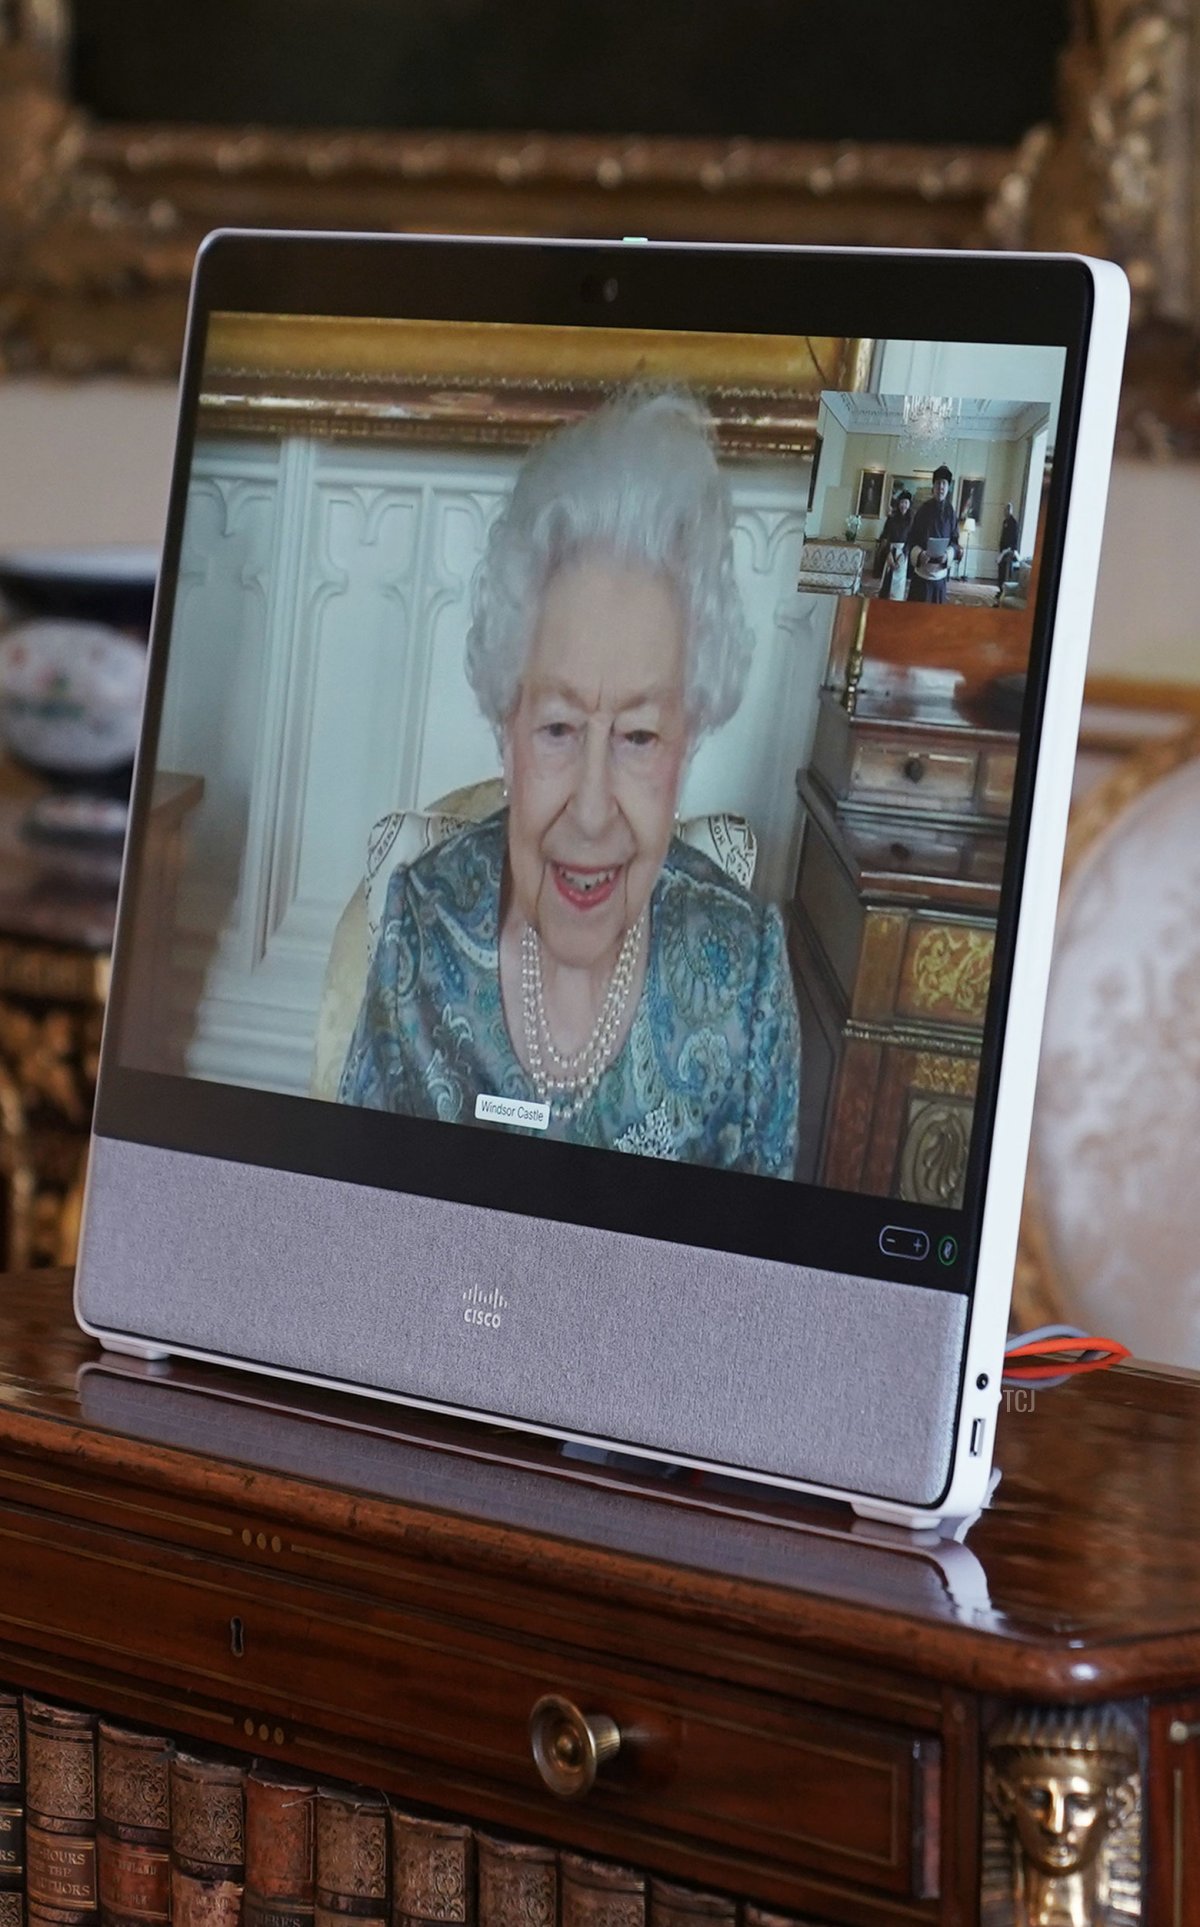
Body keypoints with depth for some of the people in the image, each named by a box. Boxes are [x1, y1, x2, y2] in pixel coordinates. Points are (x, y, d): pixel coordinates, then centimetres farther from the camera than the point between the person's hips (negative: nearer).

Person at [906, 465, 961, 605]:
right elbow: (910, 539, -1)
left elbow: (955, 541, 6)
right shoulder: (923, 509, -3)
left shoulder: (950, 512, 2)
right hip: (921, 572, -2)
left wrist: (948, 554, -15)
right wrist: (919, 554, -20)